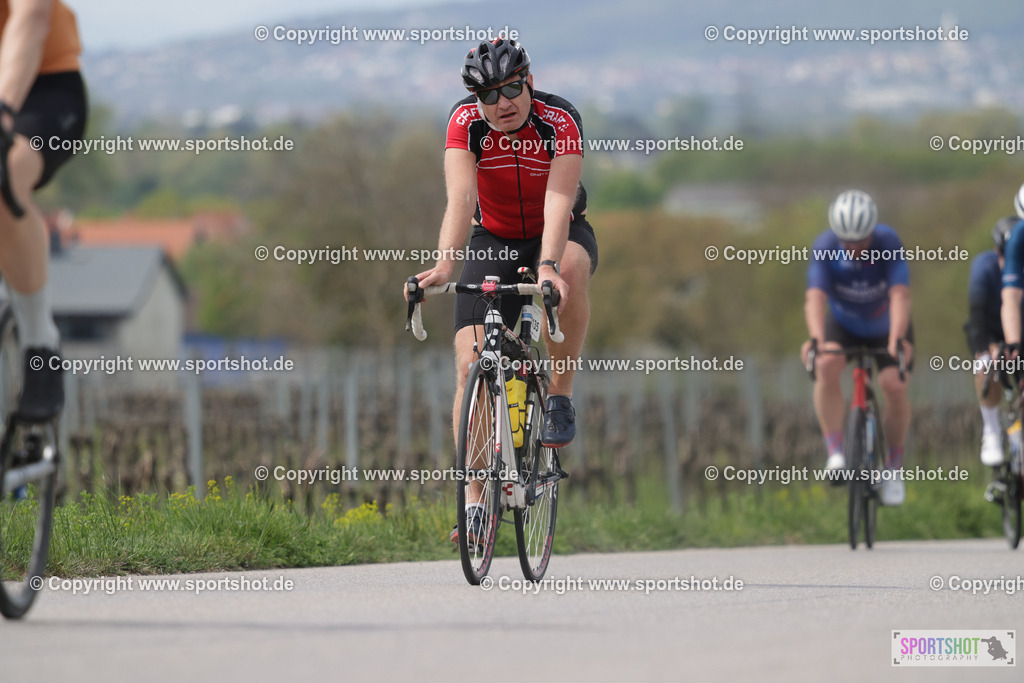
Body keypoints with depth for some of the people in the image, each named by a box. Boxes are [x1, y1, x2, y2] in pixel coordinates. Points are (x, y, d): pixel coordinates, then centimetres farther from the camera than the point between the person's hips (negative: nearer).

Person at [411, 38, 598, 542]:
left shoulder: (560, 120, -26)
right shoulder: (466, 122, -21)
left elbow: (558, 202, -37)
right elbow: (460, 197, -33)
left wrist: (549, 266, -54)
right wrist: (445, 264, -50)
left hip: (557, 234, -2)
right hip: (493, 240, 2)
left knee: (569, 273, -40)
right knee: (471, 366, -14)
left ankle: (560, 396, -20)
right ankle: (475, 501, -8)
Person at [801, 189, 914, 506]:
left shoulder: (888, 243, -30)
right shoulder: (825, 248, -27)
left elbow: (900, 295, -39)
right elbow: (815, 297, -37)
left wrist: (897, 341, -53)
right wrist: (816, 338, -54)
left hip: (886, 326, 0)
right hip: (843, 325, 0)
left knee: (895, 386, -20)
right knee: (827, 365, -30)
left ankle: (894, 467, 1)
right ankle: (835, 452, -24)